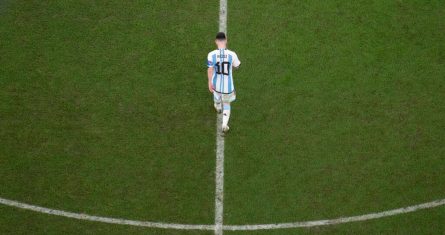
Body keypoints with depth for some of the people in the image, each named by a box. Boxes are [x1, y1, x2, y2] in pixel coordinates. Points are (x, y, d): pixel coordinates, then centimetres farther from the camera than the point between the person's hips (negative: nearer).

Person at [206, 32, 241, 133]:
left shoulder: (211, 55, -22)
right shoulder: (232, 54, -21)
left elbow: (210, 70, -18)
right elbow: (236, 66, -2)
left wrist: (210, 83, -5)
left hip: (216, 83, 1)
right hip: (228, 85, -1)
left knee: (217, 94, 37)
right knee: (226, 103, 23)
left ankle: (218, 107, 67)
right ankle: (224, 124, 15)